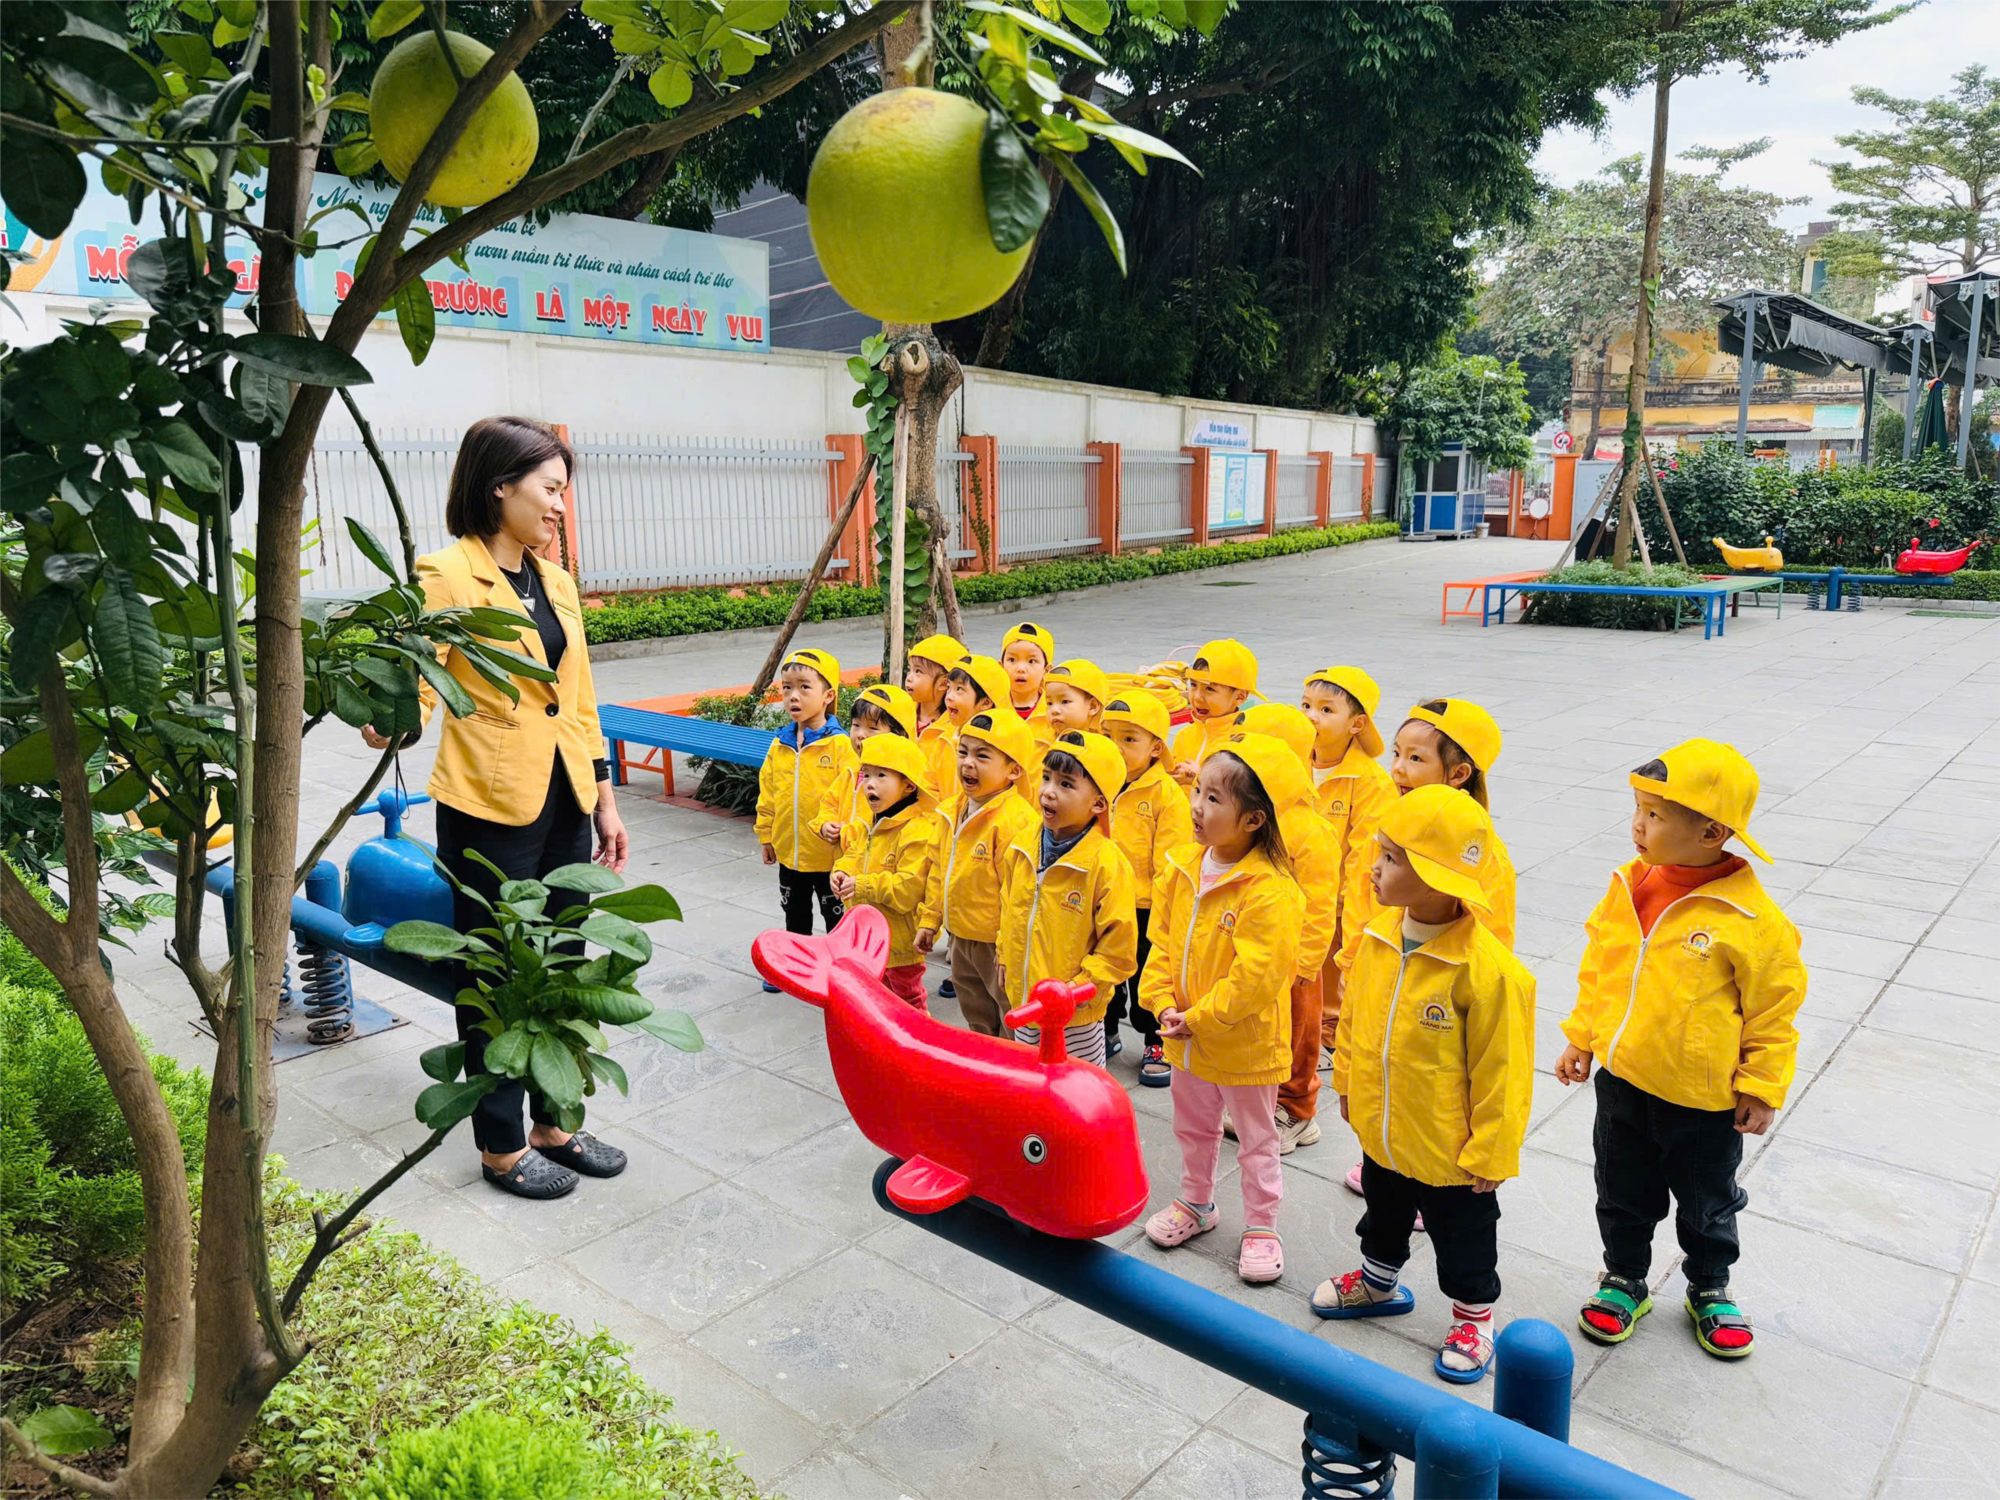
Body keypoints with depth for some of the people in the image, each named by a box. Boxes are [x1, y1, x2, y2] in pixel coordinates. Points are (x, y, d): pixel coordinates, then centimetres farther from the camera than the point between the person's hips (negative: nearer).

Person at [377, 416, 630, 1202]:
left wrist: (604, 801, 15)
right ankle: (501, 1146, 23)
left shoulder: (557, 582, 11)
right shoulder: (448, 575, -11)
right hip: (490, 809, -7)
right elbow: (416, 681, -17)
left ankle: (554, 1123, 32)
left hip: (563, 804, 7)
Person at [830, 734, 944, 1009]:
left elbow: (909, 888, -29)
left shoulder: (918, 832, -24)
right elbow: (856, 856, 19)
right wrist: (843, 873, -4)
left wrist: (863, 885, -26)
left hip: (901, 939, -9)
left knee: (908, 1001, 7)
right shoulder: (875, 823, 6)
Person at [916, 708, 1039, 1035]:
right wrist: (929, 921, 17)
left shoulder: (1016, 820, -23)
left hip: (999, 945, -8)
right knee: (978, 1022, 24)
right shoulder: (953, 811, 4)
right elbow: (940, 872, 17)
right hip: (962, 940, 8)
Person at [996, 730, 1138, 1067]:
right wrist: (1005, 959, 15)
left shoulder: (1106, 863, -20)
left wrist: (1077, 989, -18)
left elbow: (1117, 949, -17)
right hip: (1023, 1004, 6)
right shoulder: (1022, 847, -1)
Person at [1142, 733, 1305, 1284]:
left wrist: (1199, 1018, -21)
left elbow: (1255, 976, -27)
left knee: (1256, 1137, 15)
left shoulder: (1271, 892, -26)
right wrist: (1164, 1003, -7)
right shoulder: (1182, 869, -4)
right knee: (1193, 1126, 26)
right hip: (1187, 1038, 7)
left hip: (1246, 1042, -7)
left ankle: (1261, 1226, 32)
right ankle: (1195, 1203, 47)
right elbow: (1163, 943, 4)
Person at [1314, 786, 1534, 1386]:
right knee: (1384, 1216, 30)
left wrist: (1490, 1151, -14)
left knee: (1462, 1236, 19)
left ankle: (1473, 1314, 44)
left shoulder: (1489, 970, -30)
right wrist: (1347, 1082, 13)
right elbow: (1353, 1015, 7)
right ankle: (1378, 1281, 55)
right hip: (1380, 1133, 6)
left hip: (1450, 1150, -6)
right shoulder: (1377, 937, -10)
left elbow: (1500, 1071, -21)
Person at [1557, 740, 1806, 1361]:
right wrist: (1580, 1037, 9)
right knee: (1622, 1194, 19)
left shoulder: (1750, 918, -21)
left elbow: (1773, 1008, -10)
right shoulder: (1629, 887, -7)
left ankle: (1709, 1291, 44)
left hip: (1705, 1100, -4)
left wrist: (1762, 1087, -6)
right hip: (1621, 1081, 4)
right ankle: (1624, 1281, 41)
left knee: (1706, 1203, 20)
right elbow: (1596, 968, 6)